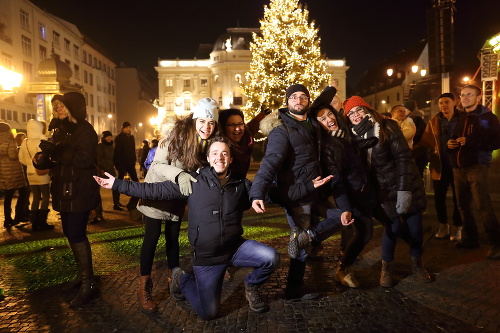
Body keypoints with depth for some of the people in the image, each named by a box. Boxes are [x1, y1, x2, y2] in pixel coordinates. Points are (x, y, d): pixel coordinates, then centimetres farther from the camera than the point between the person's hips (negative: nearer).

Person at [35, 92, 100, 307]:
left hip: (80, 191, -8)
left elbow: (84, 159, -24)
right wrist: (41, 159, -9)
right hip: (65, 190, 8)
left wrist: (56, 151, -29)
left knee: (76, 234, -10)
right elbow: (55, 158, 12)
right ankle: (83, 272, 31)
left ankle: (88, 285, -3)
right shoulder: (61, 130, 13)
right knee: (71, 233, 15)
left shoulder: (85, 130, -11)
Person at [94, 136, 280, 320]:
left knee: (271, 258, -21)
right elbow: (155, 190, -5)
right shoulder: (194, 181, -6)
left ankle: (251, 286, 12)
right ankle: (182, 279, 31)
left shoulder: (241, 185, 1)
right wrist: (117, 184, -5)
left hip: (235, 247, 2)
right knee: (207, 313, 2)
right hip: (206, 256, -2)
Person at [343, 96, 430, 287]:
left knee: (415, 226, 3)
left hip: (407, 186, -1)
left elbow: (403, 157, -15)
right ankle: (386, 268, 16)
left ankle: (417, 264, 28)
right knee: (393, 227, -6)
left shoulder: (387, 127, -10)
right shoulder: (355, 137, 0)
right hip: (385, 191, 1)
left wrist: (404, 190, -21)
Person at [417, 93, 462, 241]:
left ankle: (457, 228, 22)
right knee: (439, 198, 9)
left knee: (457, 198, 7)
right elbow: (425, 141, 0)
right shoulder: (433, 122, 5)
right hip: (440, 165, 2)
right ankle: (443, 226, 26)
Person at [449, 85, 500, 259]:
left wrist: (470, 141, -20)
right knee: (463, 205, 11)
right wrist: (450, 144, 5)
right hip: (458, 168, 7)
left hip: (477, 166, -7)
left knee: (483, 206, -12)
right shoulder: (460, 119, 18)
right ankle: (470, 238, 22)